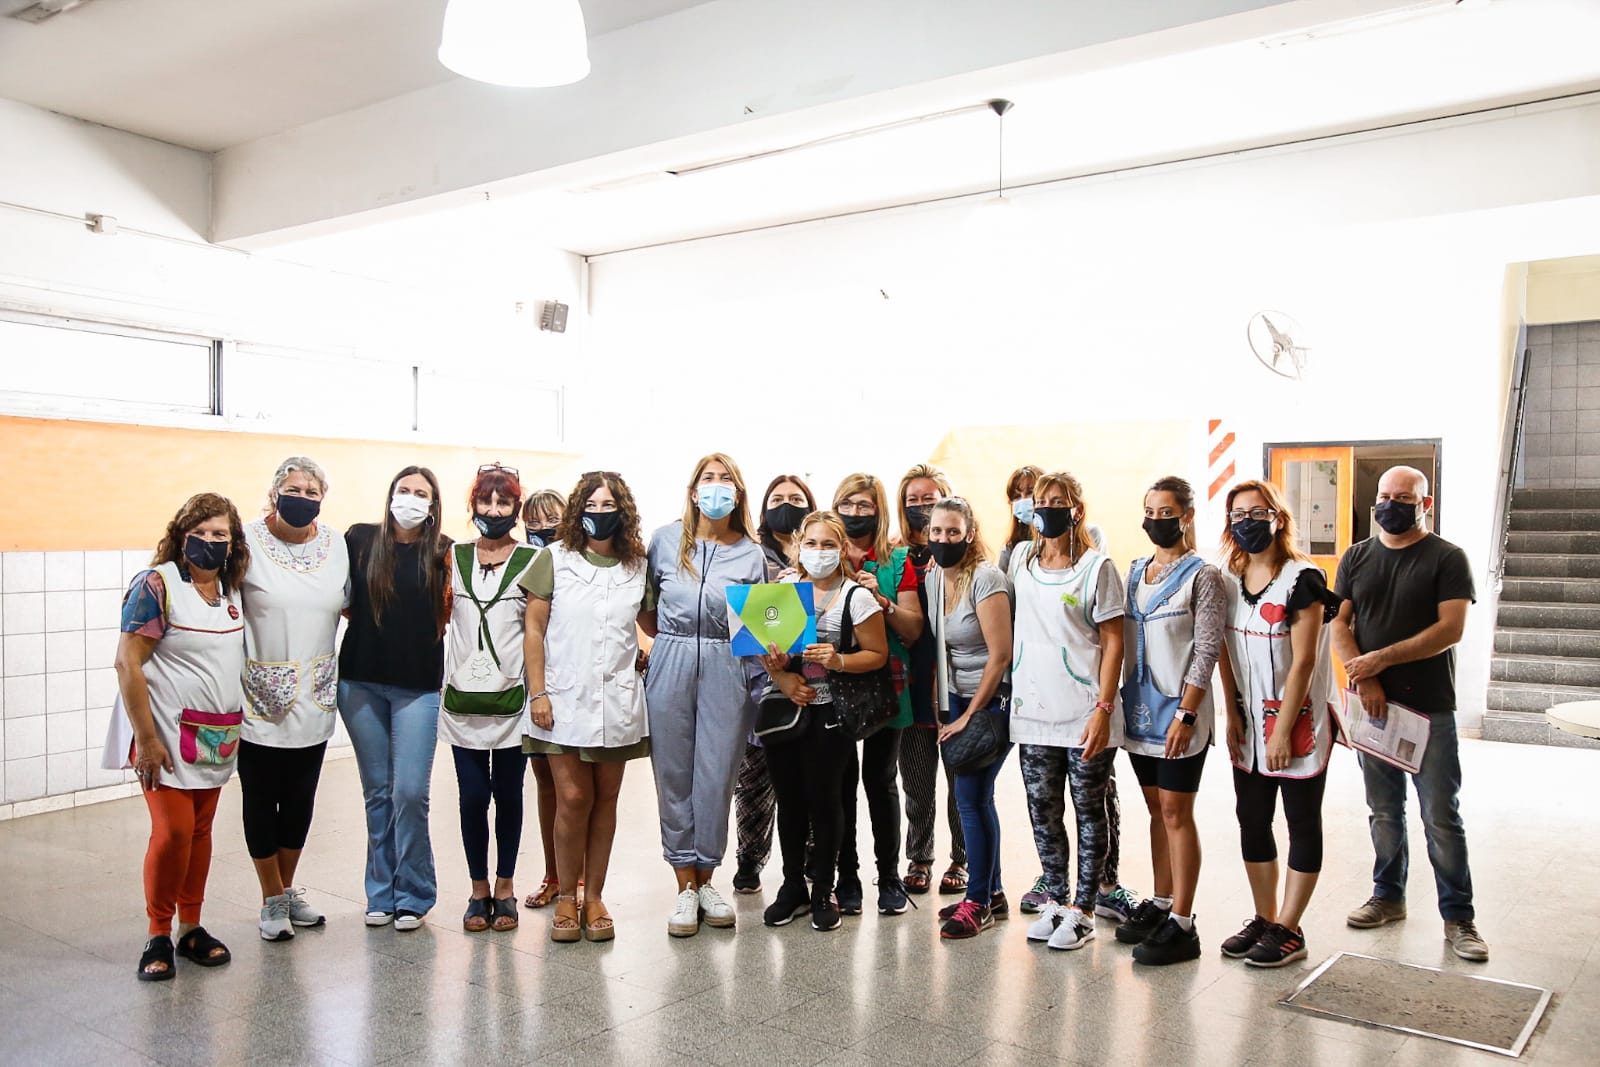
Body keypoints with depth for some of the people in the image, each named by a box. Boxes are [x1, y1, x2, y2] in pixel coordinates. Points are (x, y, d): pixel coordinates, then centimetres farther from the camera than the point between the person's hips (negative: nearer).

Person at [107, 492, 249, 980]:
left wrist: (236, 726, 14)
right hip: (168, 735, -6)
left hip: (217, 736, 6)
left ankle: (192, 928, 22)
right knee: (173, 831, -9)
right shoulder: (157, 585, -12)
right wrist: (145, 739, -17)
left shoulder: (231, 589, 7)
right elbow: (127, 664, -14)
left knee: (200, 831, 11)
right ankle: (158, 936, 9)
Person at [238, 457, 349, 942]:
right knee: (261, 800, 6)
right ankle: (272, 901, 24)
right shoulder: (247, 543, -8)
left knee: (300, 799, 14)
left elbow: (350, 604, 15)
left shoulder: (337, 544, 3)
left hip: (314, 698, 3)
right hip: (259, 699, -3)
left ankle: (288, 890, 34)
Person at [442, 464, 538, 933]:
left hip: (510, 697, -2)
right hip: (462, 697, 2)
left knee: (508, 794, 7)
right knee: (473, 796, 4)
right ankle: (478, 889, 20)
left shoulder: (532, 560, 1)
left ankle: (504, 887, 21)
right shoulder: (453, 556, 8)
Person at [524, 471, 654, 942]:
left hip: (617, 700, 2)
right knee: (573, 798, -5)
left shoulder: (638, 567, 6)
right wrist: (538, 692, -5)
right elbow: (534, 629, -1)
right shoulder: (554, 558, 0)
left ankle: (594, 897, 19)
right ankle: (566, 897, 13)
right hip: (564, 698, -2)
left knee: (606, 798, 7)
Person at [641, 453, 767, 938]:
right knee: (674, 776, 4)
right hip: (670, 668, 0)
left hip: (727, 673, 0)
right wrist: (672, 642, 5)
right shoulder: (665, 540, 7)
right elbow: (644, 604, 15)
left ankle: (706, 879, 20)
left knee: (717, 777, 3)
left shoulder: (752, 554, 7)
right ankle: (685, 888, 15)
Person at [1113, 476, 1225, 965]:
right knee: (1157, 808, 14)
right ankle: (1160, 904, 24)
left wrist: (1186, 713, -18)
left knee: (1176, 812, -3)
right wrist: (1114, 701, 9)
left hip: (1178, 710, -6)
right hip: (1140, 707, 6)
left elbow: (1206, 651, -12)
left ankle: (1181, 924, 4)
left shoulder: (1202, 575, -7)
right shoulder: (1135, 572, 12)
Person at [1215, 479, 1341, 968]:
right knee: (1252, 820, 12)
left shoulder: (1302, 578, -14)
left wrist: (1282, 730, -17)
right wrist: (1232, 715, 3)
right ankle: (1264, 920, 25)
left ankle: (1288, 930, 14)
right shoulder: (1229, 580, 6)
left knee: (1302, 822, 5)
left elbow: (1304, 661, -17)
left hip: (1299, 720, -7)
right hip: (1249, 724, 7)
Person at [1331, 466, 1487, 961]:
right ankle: (1388, 897, 26)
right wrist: (1364, 679, -10)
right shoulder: (1356, 557, 9)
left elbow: (1450, 629, -12)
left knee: (1442, 817, 0)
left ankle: (1458, 917, 10)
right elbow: (1339, 624, 5)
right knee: (1384, 810, 13)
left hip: (1429, 709, -4)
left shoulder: (1447, 558, -3)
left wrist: (1381, 659, -17)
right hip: (1372, 704, 4)